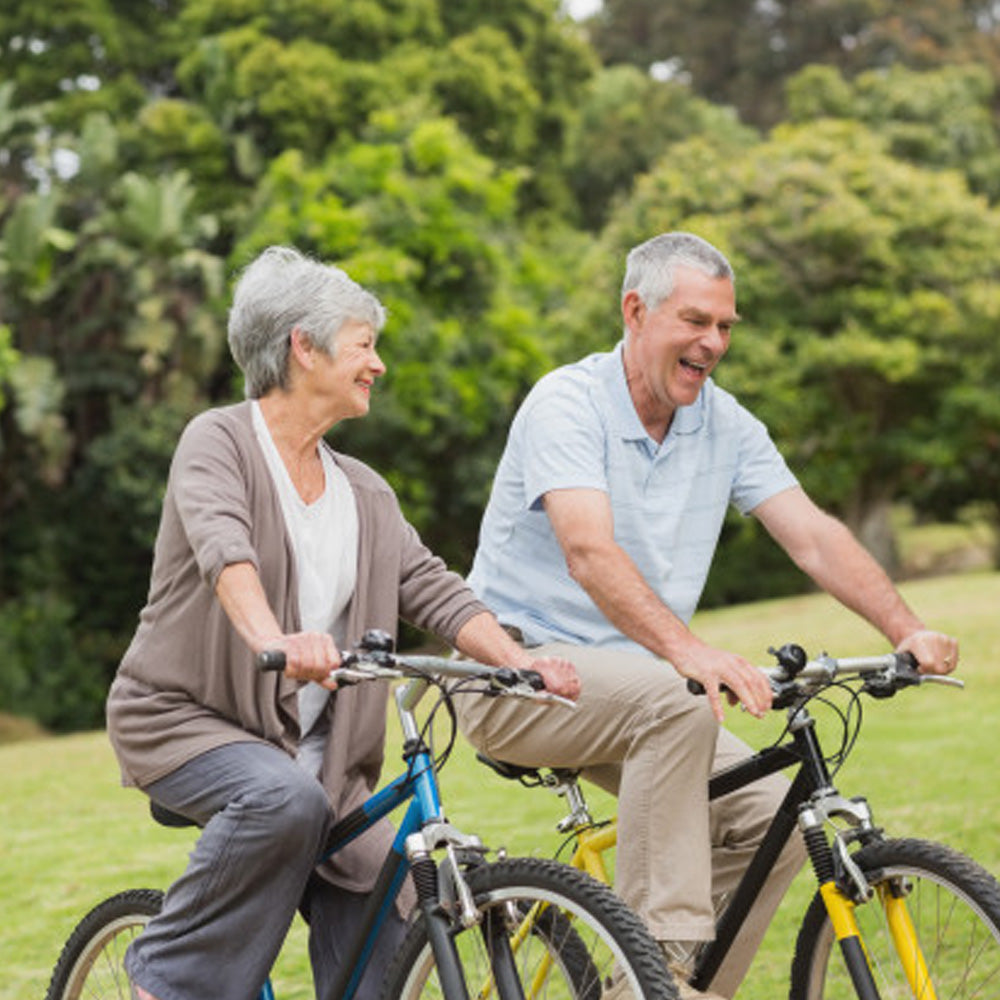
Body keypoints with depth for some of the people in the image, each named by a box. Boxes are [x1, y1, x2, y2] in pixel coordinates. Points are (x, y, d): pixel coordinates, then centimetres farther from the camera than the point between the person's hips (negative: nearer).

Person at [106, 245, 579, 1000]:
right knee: (286, 797, -35)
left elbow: (433, 590, 2)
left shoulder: (365, 494, 12)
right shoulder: (219, 441, -8)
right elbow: (223, 548, -28)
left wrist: (525, 665, -16)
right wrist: (274, 640, -48)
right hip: (183, 715, -6)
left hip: (305, 738, 6)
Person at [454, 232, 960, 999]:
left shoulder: (726, 425, 4)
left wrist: (908, 631, -18)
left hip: (632, 687, 7)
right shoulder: (567, 404, -16)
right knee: (677, 701, -35)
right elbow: (589, 553, -31)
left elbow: (813, 536, -3)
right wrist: (686, 650, -46)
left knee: (777, 815, -11)